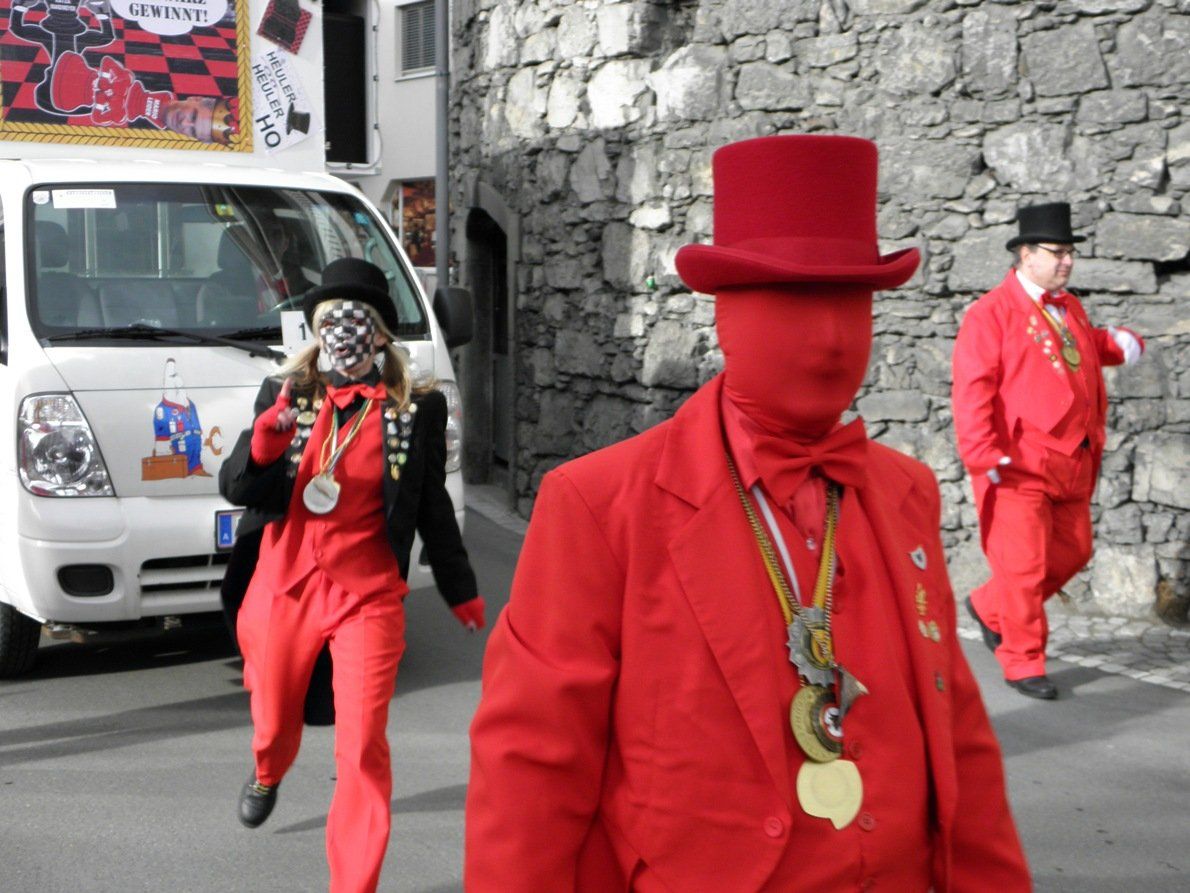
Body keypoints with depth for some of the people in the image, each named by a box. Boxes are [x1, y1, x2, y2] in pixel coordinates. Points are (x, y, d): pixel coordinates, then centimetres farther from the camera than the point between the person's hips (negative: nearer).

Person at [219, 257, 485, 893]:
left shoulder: (417, 410, -4)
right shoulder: (285, 396, 1)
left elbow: (432, 509, 6)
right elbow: (235, 490, -3)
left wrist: (460, 592, 13)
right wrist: (265, 442, -24)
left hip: (368, 597, -2)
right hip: (283, 588, 3)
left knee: (362, 748, -9)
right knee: (274, 721, 22)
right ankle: (266, 776, 59)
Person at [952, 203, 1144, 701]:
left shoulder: (1069, 307, 15)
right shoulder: (991, 313, -9)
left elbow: (1086, 345, 36)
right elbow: (971, 390, -14)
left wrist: (1119, 343, 13)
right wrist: (984, 456, -21)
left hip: (1071, 465, 8)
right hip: (1019, 468, -8)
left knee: (1072, 553, 14)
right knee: (1023, 566, -3)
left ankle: (989, 608, 33)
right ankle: (1023, 664, 10)